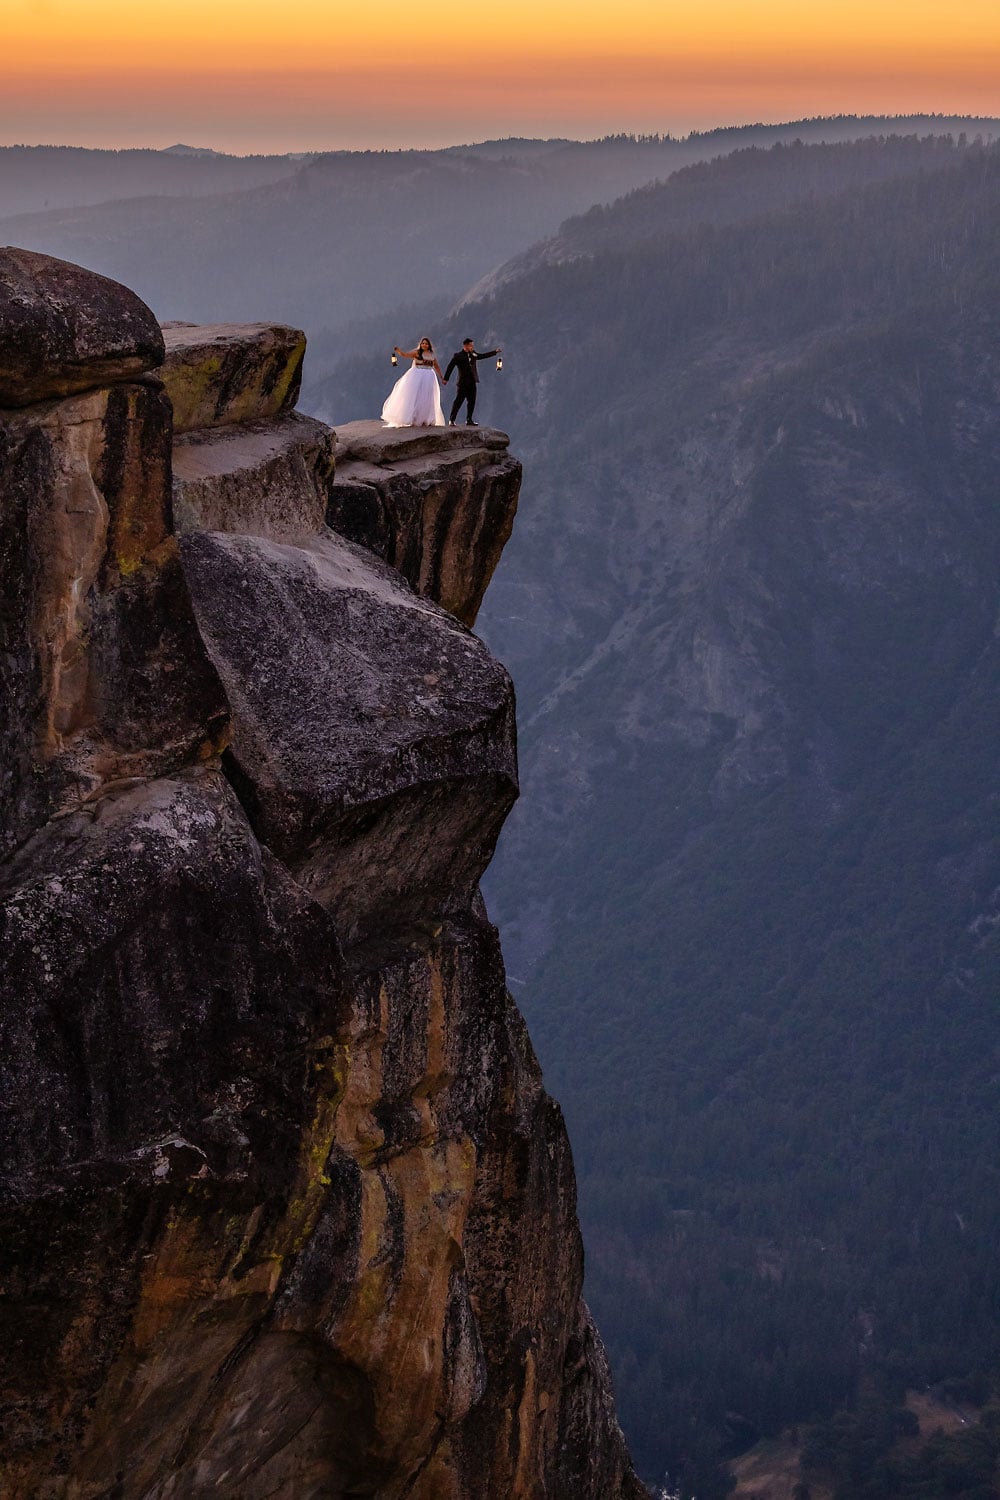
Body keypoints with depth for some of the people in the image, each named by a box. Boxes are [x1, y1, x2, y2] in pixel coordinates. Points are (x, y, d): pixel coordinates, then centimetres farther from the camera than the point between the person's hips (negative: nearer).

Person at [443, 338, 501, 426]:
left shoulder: (473, 354, 11)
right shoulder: (458, 356, -6)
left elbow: (483, 356, 23)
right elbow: (450, 367, -7)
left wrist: (495, 352, 23)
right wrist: (446, 379, -11)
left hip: (472, 382, 6)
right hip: (463, 382, -6)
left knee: (472, 401, 7)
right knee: (459, 401, -7)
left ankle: (469, 420, 15)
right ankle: (451, 420, -3)